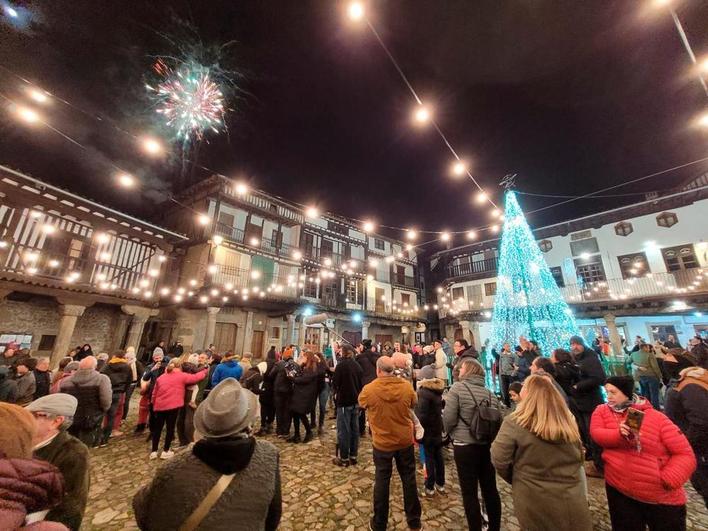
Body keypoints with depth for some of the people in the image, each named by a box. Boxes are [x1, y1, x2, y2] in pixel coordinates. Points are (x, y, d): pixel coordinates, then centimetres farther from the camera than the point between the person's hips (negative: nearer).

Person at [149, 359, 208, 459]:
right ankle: (165, 452, 14)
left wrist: (154, 404, 27)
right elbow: (196, 377, 1)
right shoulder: (182, 376, -3)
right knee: (170, 428, 7)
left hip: (159, 406, 5)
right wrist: (205, 370, 17)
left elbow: (154, 394, 15)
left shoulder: (160, 378, 12)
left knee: (157, 428, 17)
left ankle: (154, 452, 21)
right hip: (172, 406, -5)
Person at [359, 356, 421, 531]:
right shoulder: (407, 386, -16)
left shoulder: (369, 389, -21)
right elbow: (414, 404, 4)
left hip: (382, 443, -1)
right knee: (409, 480, 19)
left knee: (382, 481, 16)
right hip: (405, 441, 2)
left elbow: (361, 403, 1)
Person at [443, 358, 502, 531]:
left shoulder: (458, 388, -13)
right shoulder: (490, 393, 3)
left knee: (469, 492, 9)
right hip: (488, 445, 6)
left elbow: (448, 419, -14)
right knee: (490, 489, 21)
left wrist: (452, 434, 7)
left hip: (465, 446, -6)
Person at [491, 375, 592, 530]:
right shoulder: (568, 420, -3)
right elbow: (579, 456, 12)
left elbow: (499, 460, -17)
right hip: (571, 501, 4)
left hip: (534, 501, -3)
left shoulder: (514, 422, -19)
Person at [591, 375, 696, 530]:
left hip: (662, 498, -1)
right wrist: (618, 434, -33)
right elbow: (596, 433, -15)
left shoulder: (656, 417, -8)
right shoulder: (602, 410, -3)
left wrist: (669, 479, -18)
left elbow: (685, 454, -6)